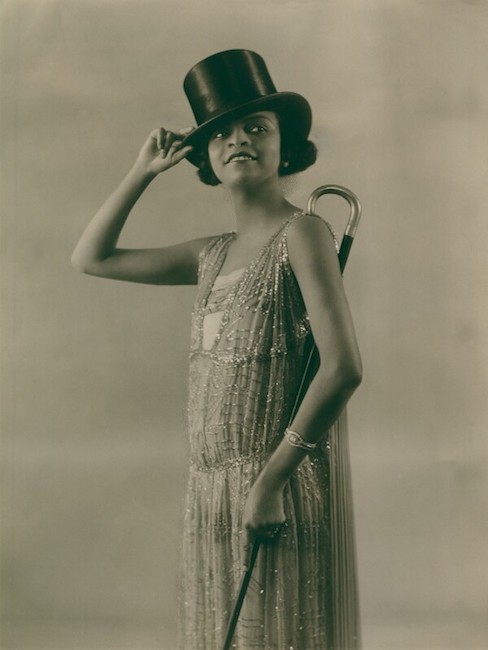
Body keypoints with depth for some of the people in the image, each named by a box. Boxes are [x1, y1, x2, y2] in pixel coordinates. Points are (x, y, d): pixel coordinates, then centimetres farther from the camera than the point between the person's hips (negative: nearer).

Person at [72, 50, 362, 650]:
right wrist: (142, 171, 15)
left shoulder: (300, 233, -8)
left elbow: (343, 367, -18)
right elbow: (91, 258, 22)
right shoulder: (212, 256, 13)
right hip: (213, 489, 7)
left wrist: (272, 477, -18)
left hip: (285, 487, -7)